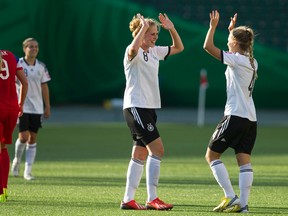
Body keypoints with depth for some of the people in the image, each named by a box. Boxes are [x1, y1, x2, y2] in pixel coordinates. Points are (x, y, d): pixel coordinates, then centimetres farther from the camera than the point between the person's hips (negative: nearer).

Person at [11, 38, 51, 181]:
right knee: (23, 137, -11)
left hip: (37, 108, 4)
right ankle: (16, 161, 18)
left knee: (33, 138, 2)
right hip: (21, 106, -4)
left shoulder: (41, 67, 5)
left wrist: (47, 106, 9)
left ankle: (27, 171, 5)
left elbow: (44, 86, 11)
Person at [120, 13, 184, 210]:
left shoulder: (155, 51, 13)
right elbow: (134, 48, -37)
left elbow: (179, 48, 23)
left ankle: (128, 199, 12)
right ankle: (152, 199, -13)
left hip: (149, 108, 9)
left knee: (140, 155, 9)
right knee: (157, 149, -15)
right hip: (136, 107, -9)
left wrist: (172, 29, 8)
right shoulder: (133, 52, -11)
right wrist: (144, 27, -27)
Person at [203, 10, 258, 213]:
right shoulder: (252, 62, 12)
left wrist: (213, 26, -2)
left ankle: (231, 197, -5)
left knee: (212, 155, 2)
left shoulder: (236, 60, -11)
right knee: (244, 160, 3)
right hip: (251, 119, 8)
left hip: (235, 116, -8)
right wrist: (232, 30, 35)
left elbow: (208, 46, -13)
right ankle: (243, 203, -5)